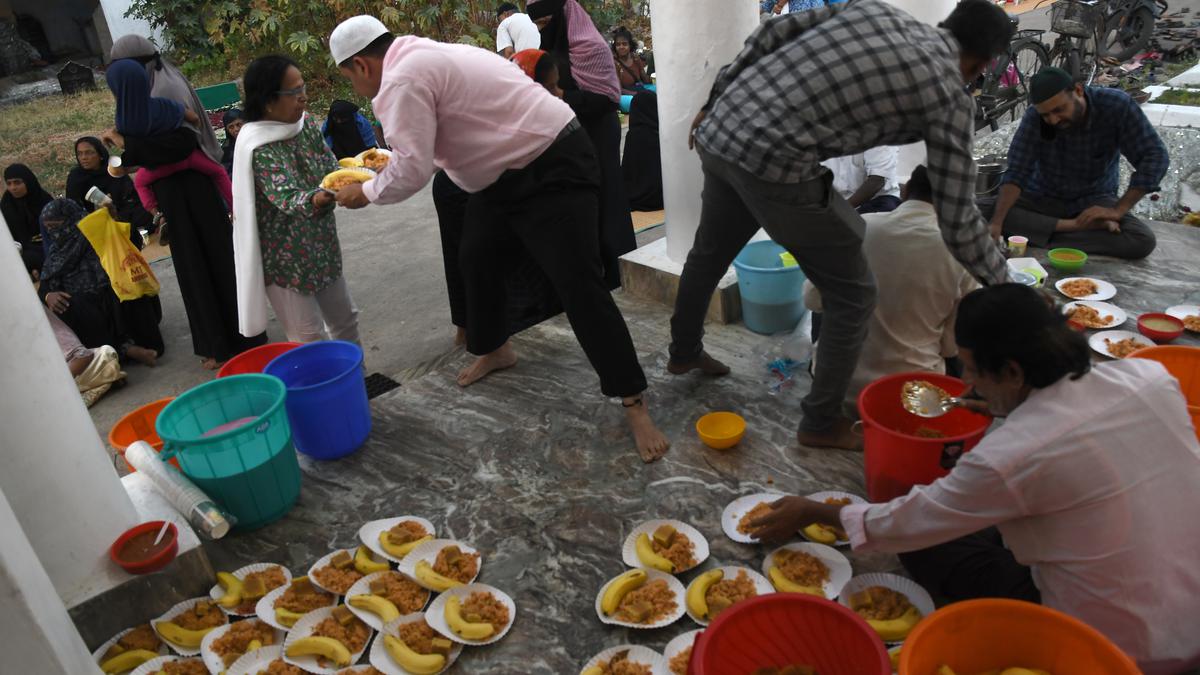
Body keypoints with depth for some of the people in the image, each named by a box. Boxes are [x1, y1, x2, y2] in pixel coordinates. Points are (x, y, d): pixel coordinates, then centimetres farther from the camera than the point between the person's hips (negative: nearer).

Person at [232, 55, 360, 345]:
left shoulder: (306, 124, 1)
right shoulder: (259, 148, -21)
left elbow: (330, 168, 0)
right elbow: (287, 198, -32)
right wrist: (314, 200, -54)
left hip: (322, 245, 8)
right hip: (286, 258, -7)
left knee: (345, 319, 19)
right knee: (311, 340, -4)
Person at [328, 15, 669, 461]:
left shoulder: (402, 80, -19)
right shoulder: (421, 57, 13)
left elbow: (413, 170, -23)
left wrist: (365, 192, -6)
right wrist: (381, 160, 20)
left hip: (551, 169, -11)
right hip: (507, 169, 11)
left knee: (579, 285, -13)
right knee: (476, 258, 19)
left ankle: (634, 404, -7)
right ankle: (494, 350, 41)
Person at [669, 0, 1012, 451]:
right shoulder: (949, 93, 2)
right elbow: (957, 221, 2)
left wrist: (715, 101, 18)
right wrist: (1004, 287, 16)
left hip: (720, 130, 8)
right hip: (773, 161, -7)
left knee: (709, 252, 31)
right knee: (852, 296, 10)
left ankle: (684, 351, 55)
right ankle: (822, 423, 22)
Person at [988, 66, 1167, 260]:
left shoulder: (1117, 106, -19)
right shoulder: (1034, 117, -19)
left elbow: (1155, 156, -17)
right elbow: (1016, 172, -23)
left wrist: (1118, 210, -27)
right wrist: (996, 222, -39)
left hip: (1095, 199, 0)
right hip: (1042, 198, 0)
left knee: (1143, 241, -27)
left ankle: (1039, 236, -22)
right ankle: (1074, 225, -23)